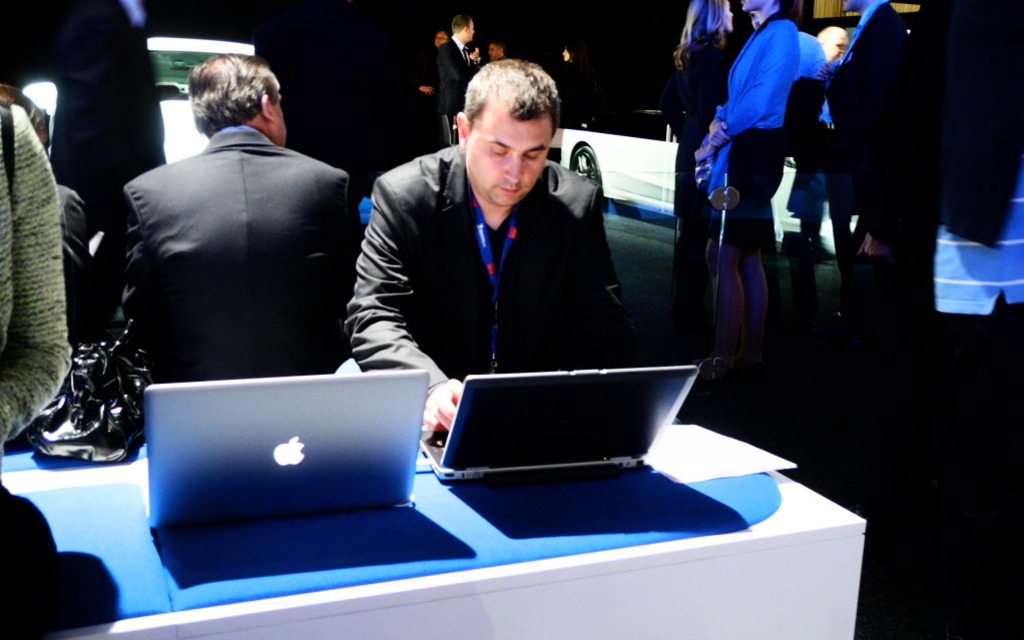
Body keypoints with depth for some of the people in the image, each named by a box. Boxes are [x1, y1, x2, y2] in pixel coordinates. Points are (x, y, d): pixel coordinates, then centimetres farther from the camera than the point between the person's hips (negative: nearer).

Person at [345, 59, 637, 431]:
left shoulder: (577, 205, -4)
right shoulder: (403, 196, -8)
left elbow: (609, 334, -5)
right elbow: (374, 318, -14)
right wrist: (432, 387, -34)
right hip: (434, 413, 0)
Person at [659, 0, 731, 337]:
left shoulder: (688, 55, 14)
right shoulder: (712, 54, -12)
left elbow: (668, 101, 21)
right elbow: (709, 110, -18)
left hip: (689, 153, 9)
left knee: (688, 233, 13)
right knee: (700, 234, -6)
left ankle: (683, 306, 21)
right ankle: (691, 310, -3)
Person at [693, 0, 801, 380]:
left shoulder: (781, 32, -10)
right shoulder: (764, 34, 19)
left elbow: (760, 102, -19)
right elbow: (736, 96, 15)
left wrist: (717, 139, -10)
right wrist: (718, 124, -5)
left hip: (752, 158, -10)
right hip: (740, 157, 10)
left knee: (723, 257, -10)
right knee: (747, 259, 11)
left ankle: (722, 358, -6)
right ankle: (750, 352, 17)